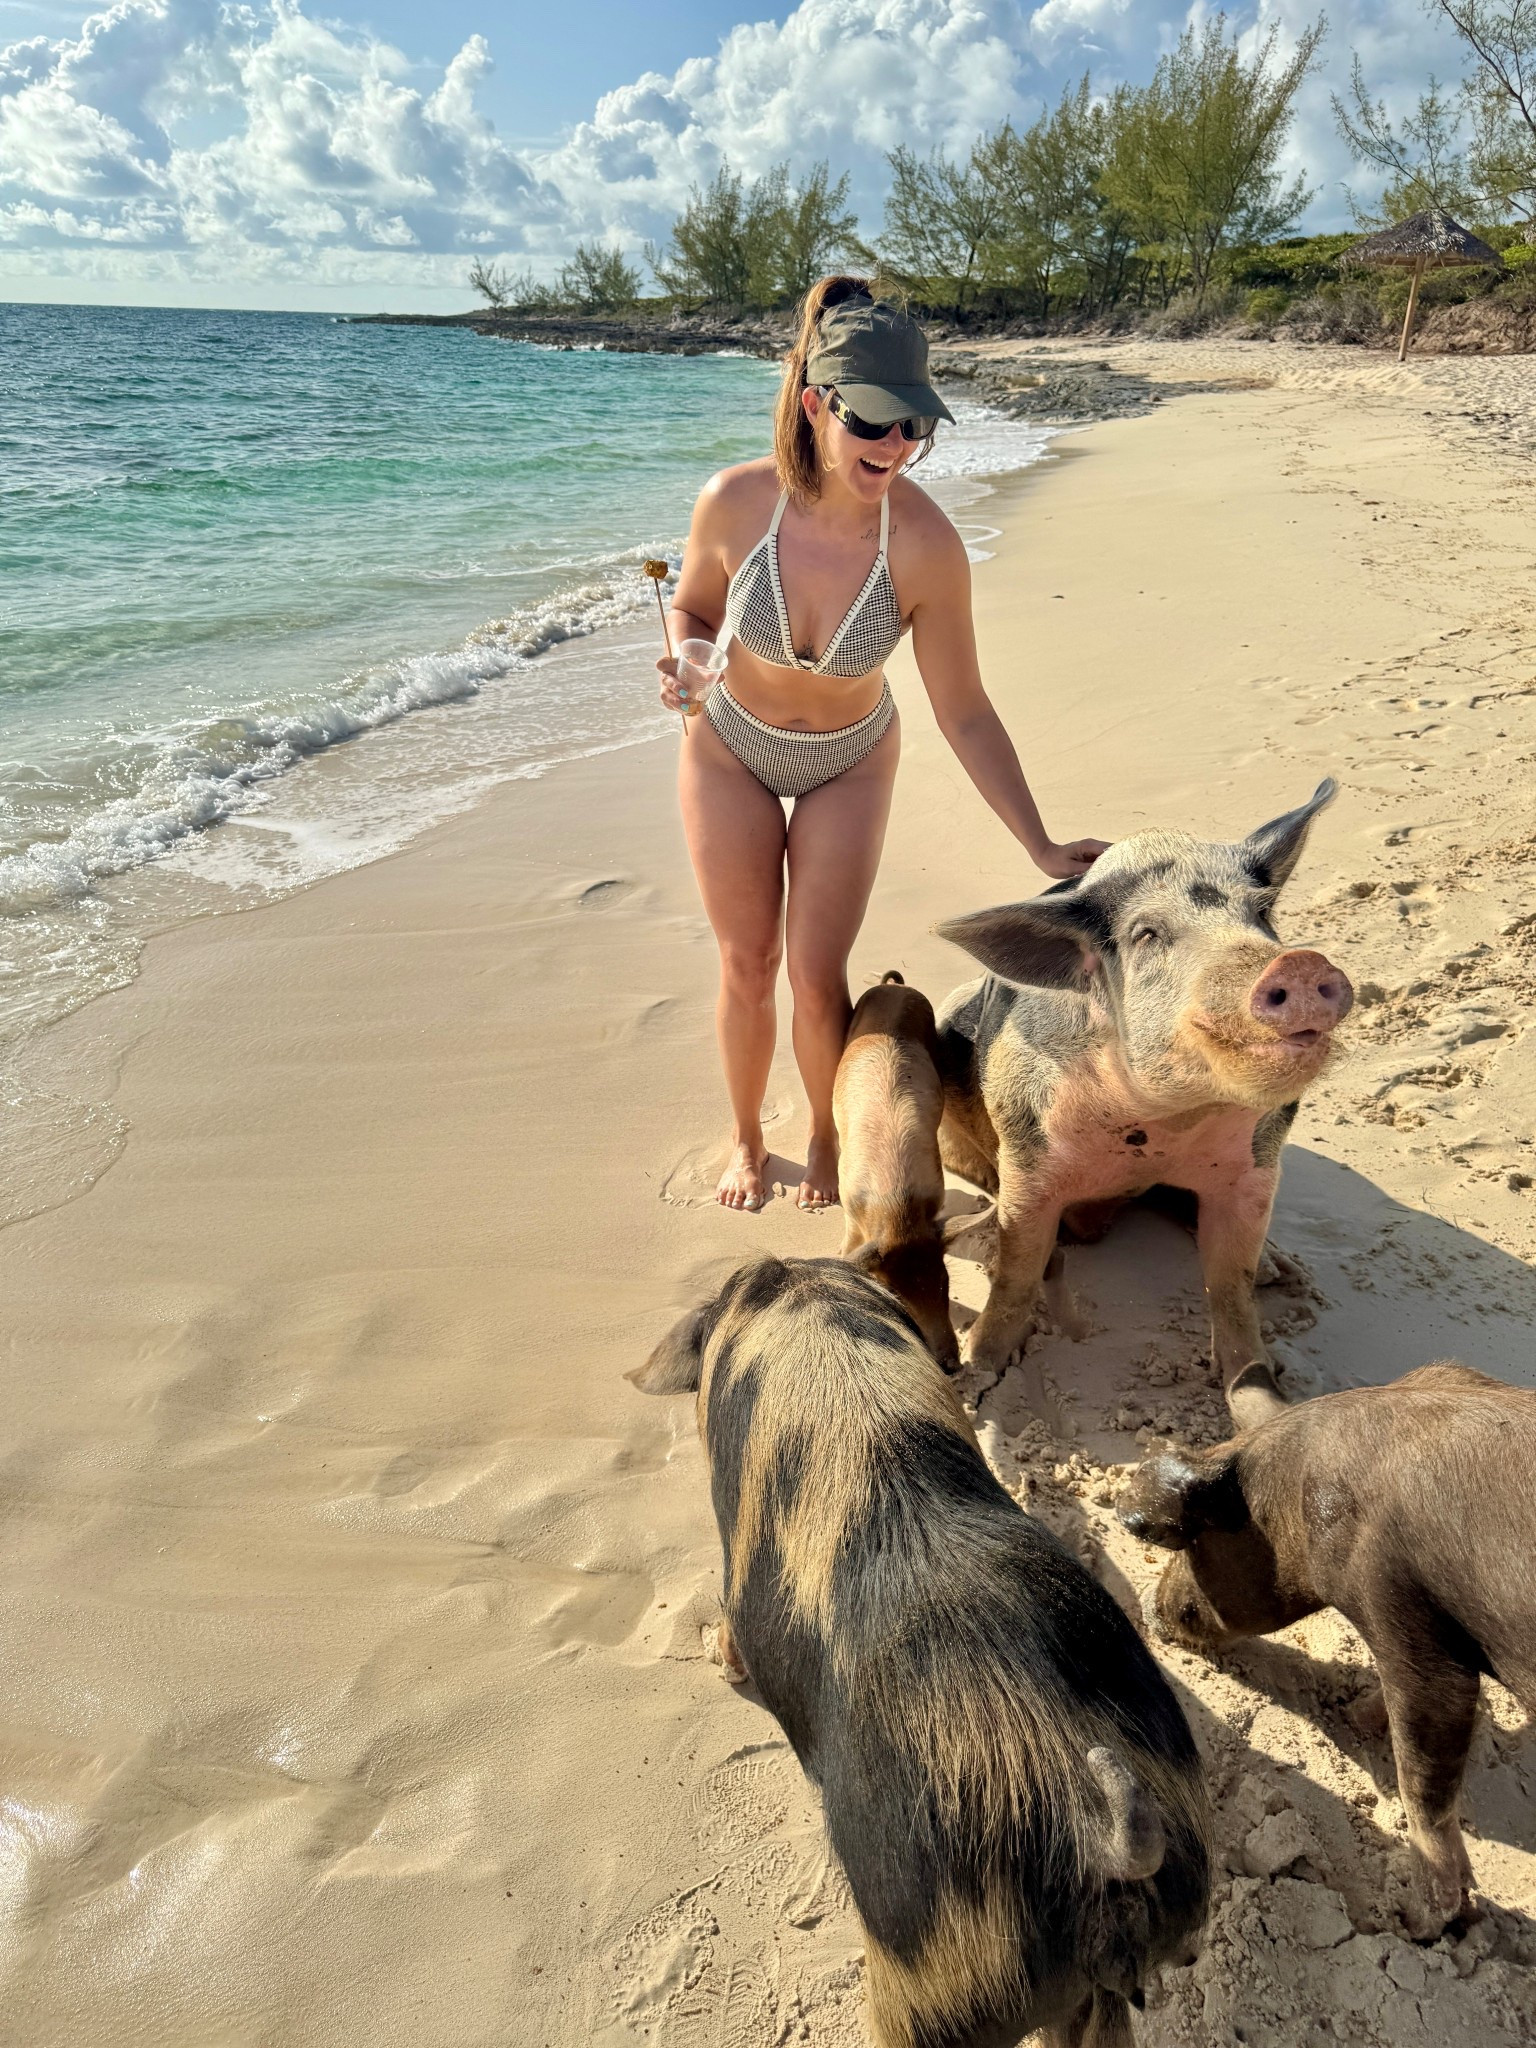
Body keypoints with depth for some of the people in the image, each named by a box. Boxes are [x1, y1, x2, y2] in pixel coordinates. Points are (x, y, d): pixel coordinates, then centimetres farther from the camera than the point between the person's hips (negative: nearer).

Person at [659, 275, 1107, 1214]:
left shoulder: (925, 542, -30)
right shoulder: (736, 501, -27)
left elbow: (965, 714, -21)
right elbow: (693, 607, -5)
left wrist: (1041, 845, -21)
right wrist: (684, 668, -27)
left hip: (849, 764, -1)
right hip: (730, 751, 1)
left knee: (817, 975, -1)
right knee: (746, 966, 8)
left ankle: (827, 1138, 29)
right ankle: (747, 1137, 33)